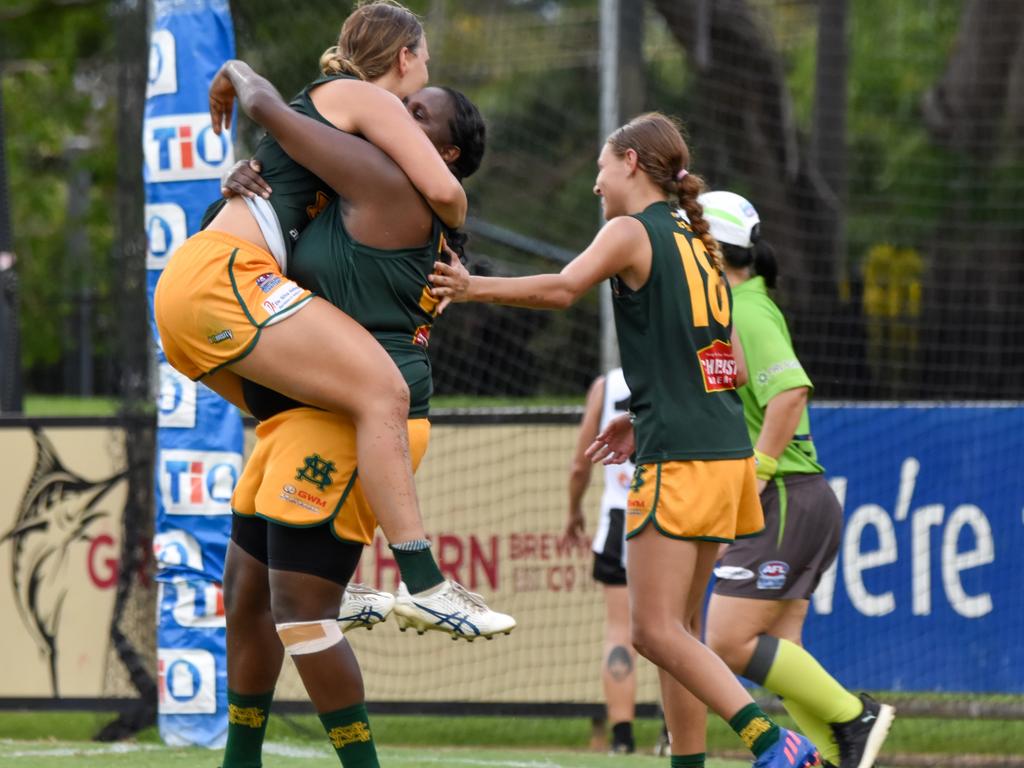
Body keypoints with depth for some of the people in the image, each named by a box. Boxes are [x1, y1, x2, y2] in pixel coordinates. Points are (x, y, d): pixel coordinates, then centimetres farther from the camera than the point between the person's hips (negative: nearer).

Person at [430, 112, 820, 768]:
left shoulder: (631, 232, -5)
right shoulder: (696, 242, 20)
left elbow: (561, 290, -22)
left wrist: (473, 288, -24)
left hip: (679, 461, -9)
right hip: (725, 449, 9)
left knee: (656, 630, -10)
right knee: (680, 626, 12)